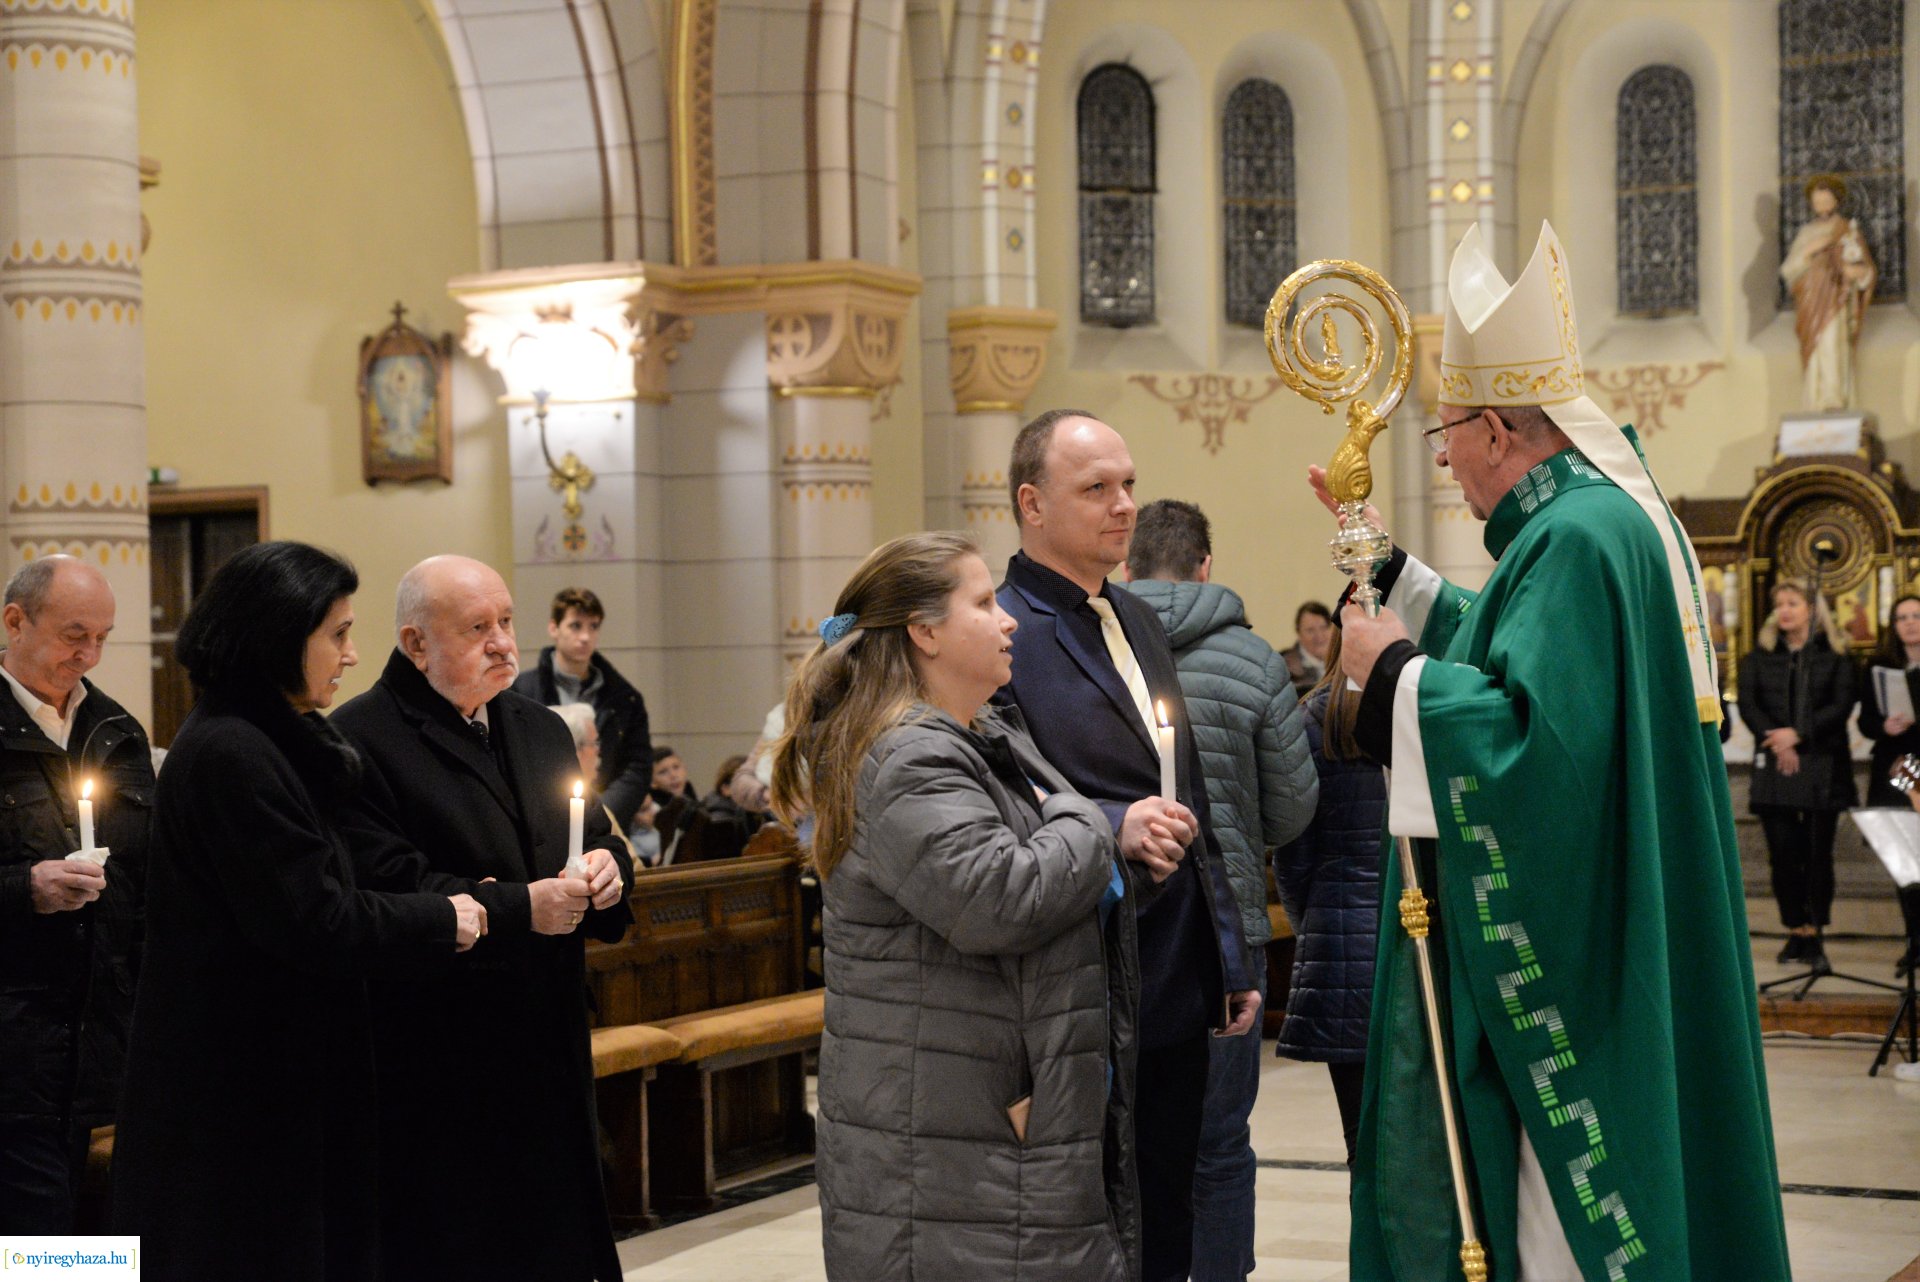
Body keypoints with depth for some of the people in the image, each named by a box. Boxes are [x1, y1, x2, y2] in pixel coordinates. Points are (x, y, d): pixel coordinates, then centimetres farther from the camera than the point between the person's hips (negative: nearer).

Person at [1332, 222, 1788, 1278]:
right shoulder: (1620, 515, 12)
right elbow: (1521, 648, 26)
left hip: (1568, 972, -10)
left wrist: (1395, 673, -17)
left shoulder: (1578, 537, -20)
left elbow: (1537, 740, -29)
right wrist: (1385, 568, 23)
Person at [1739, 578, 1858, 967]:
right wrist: (1776, 740, -12)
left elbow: (1842, 705, -4)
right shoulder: (1760, 655, 11)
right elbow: (1747, 704, 2)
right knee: (1783, 853, -2)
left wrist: (1798, 735, -15)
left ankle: (1813, 933, 3)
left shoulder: (1834, 656, 5)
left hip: (1823, 764, -2)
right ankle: (1795, 931, 4)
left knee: (1818, 853, -1)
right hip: (1775, 766, 2)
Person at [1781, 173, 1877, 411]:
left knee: (1833, 354, -16)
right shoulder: (1806, 233, 15)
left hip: (1837, 303, -4)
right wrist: (1809, 250, -10)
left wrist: (1857, 271, -19)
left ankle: (1836, 411, -20)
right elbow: (1788, 271, 5)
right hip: (1811, 305, 4)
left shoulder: (1849, 230, 5)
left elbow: (1867, 270, 5)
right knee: (1816, 360, -1)